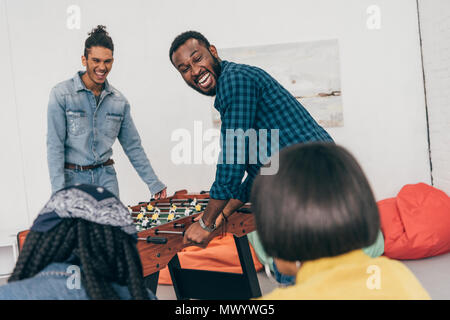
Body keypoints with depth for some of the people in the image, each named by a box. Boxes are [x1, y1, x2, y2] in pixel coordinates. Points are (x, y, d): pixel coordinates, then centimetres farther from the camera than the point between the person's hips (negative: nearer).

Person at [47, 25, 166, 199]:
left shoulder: (120, 101, 5)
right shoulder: (61, 94, -7)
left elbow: (133, 146, 11)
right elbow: (55, 145, -9)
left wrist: (154, 184, 10)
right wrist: (58, 191, -16)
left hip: (106, 178, 3)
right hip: (72, 178, -3)